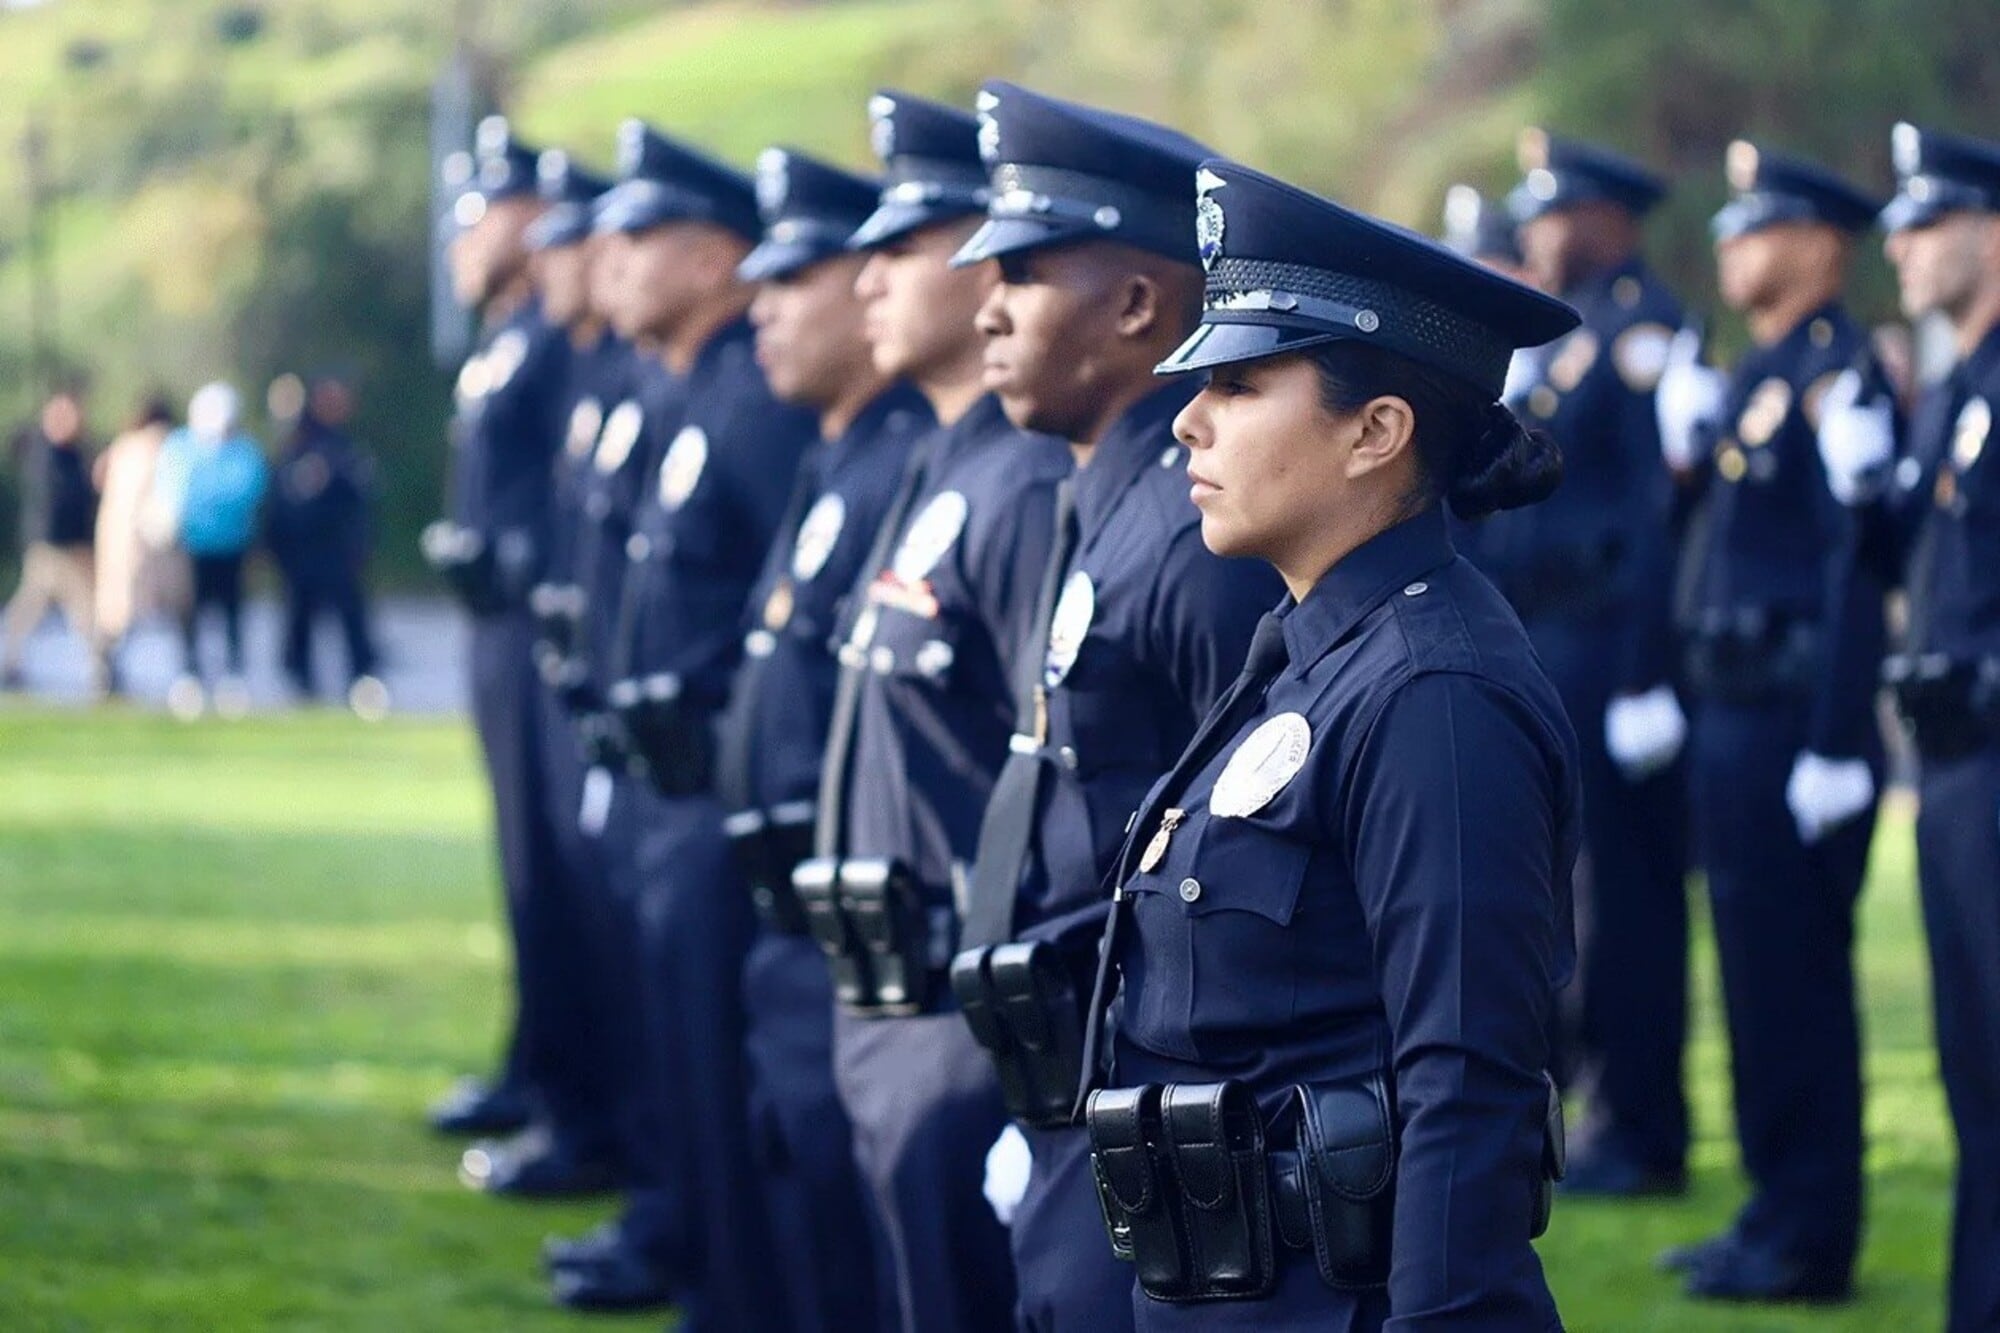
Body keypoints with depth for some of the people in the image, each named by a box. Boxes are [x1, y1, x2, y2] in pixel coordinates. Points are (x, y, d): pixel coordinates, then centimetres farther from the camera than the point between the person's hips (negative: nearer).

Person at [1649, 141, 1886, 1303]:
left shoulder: (1840, 371, -14)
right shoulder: (1759, 372, 16)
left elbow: (1859, 565, -20)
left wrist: (1838, 746, -23)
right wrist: (1688, 444, 8)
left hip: (1796, 716, -10)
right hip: (1735, 710, 10)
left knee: (1795, 978, -5)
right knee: (1763, 970, 14)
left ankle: (1811, 1240, 0)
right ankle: (1780, 1209, 22)